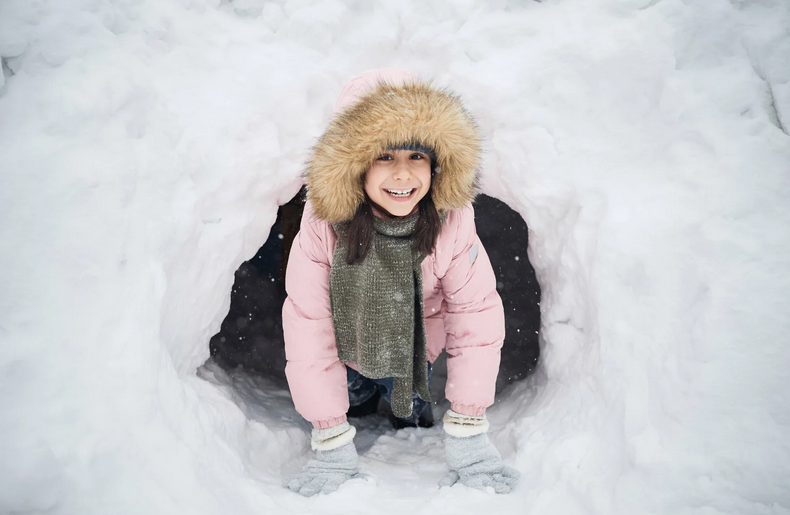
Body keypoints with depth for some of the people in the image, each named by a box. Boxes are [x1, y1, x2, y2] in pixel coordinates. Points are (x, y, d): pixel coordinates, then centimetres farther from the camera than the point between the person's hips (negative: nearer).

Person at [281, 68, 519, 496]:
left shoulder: (451, 220, -34)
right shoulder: (323, 222, -36)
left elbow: (477, 312, -26)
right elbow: (306, 321, -30)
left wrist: (467, 431, -27)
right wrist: (332, 443, -26)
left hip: (417, 343, 0)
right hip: (349, 340, 0)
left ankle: (412, 407, 36)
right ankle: (359, 387, 39)